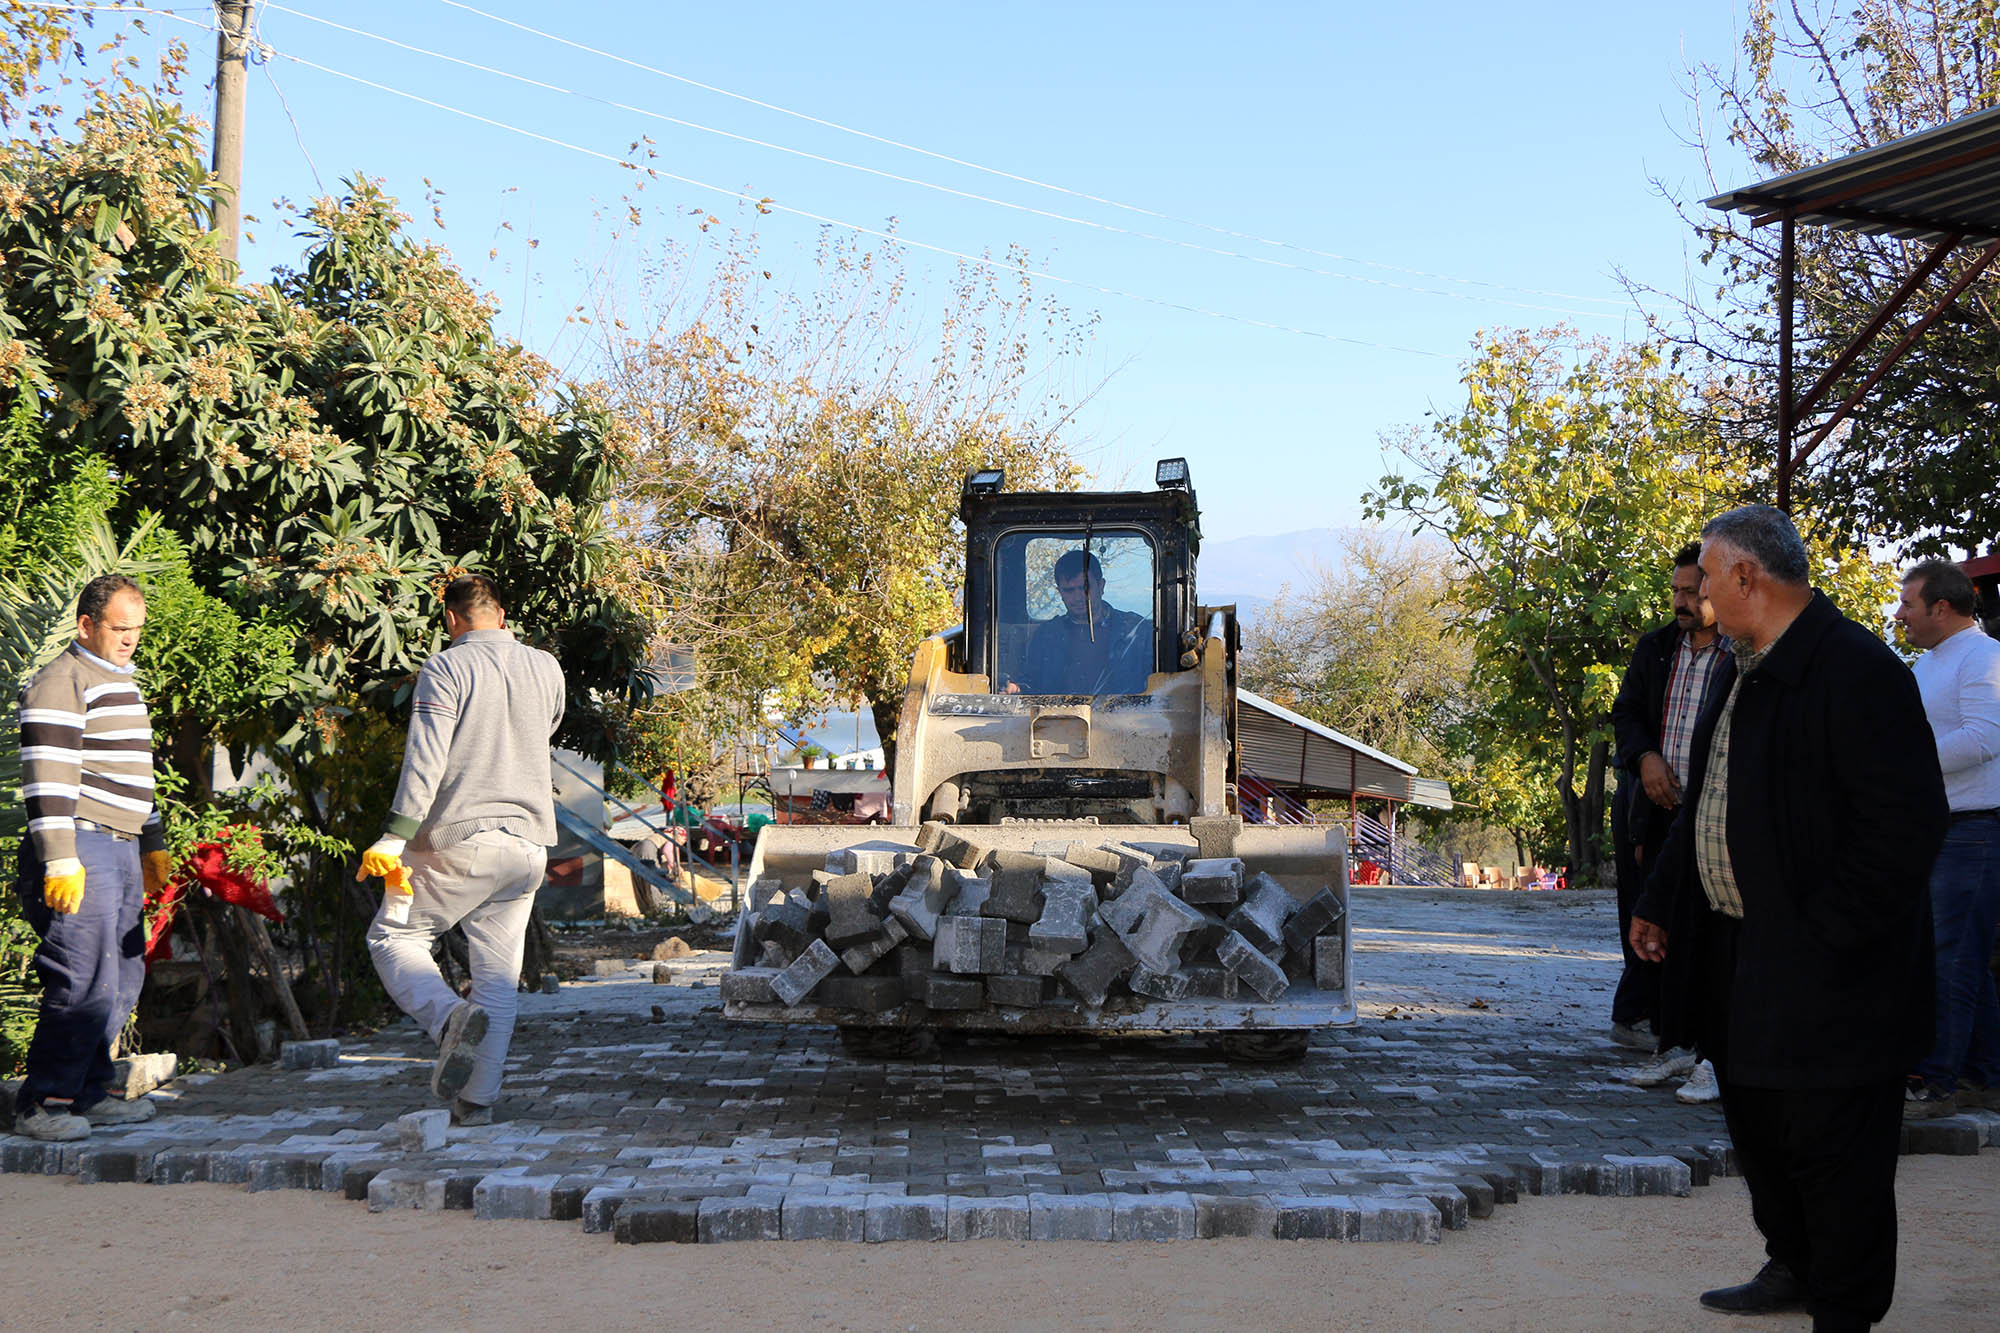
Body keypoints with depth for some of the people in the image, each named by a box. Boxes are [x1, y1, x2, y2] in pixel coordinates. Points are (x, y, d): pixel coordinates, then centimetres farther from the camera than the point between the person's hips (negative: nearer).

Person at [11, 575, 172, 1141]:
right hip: (81, 849, -9)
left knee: (124, 979, 10)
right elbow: (47, 777, -16)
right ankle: (40, 1102, -6)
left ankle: (87, 1092, 17)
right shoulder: (61, 682, -9)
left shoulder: (123, 683, 21)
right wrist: (59, 860, -21)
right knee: (87, 983, -13)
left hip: (122, 852, 10)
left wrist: (153, 845, 29)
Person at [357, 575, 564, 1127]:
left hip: (459, 839, -5)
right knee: (499, 975, 9)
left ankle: (451, 1017, -16)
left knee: (392, 937, 11)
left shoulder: (446, 668, -6)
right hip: (529, 841, 5)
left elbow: (426, 757, -16)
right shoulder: (546, 668, 9)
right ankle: (478, 1102, 5)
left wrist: (395, 836, -19)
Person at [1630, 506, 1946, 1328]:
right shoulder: (1748, 670, 13)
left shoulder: (1857, 671, -19)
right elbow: (1706, 806, 21)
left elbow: (1906, 822, -23)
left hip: (1822, 973, -10)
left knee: (1832, 1152, 2)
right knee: (1757, 1126, 22)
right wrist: (1660, 904, 19)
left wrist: (1825, 936, -23)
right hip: (1739, 950, 10)